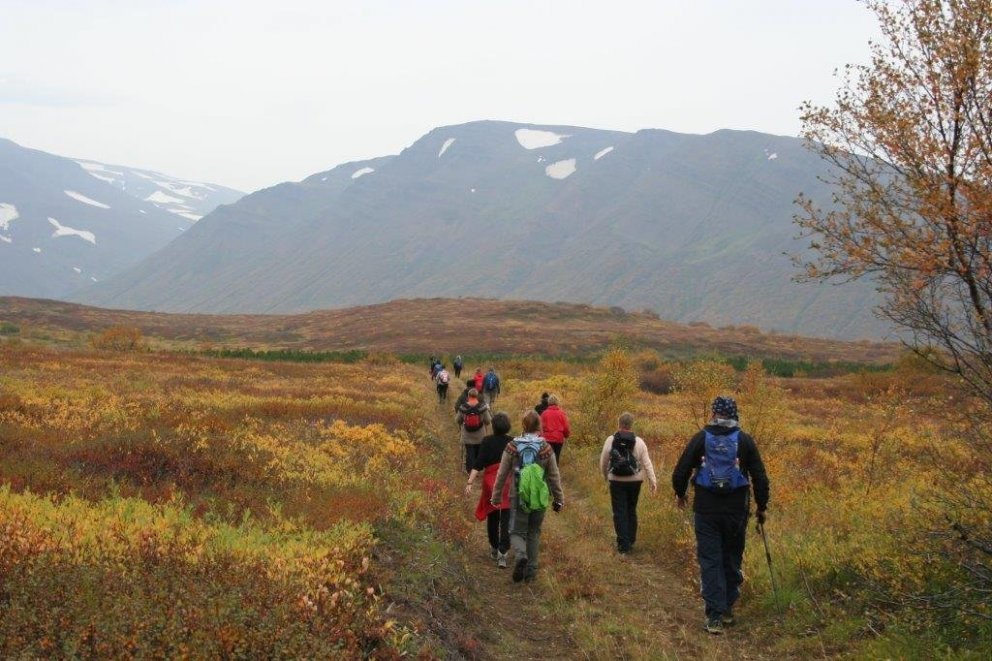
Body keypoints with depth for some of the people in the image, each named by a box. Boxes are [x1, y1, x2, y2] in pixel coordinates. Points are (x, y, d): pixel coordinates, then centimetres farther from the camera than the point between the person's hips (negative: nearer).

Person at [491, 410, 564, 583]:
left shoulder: (512, 447, -5)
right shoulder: (546, 449, -4)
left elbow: (502, 474, 0)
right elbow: (554, 476, 0)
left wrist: (495, 496, 11)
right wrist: (559, 499, 10)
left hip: (518, 496, -1)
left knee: (517, 531, 7)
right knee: (534, 532, 16)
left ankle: (520, 555, -24)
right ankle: (531, 570, 15)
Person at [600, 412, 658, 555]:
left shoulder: (610, 441, -6)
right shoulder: (639, 442, -5)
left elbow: (603, 461, 2)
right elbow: (647, 463, -4)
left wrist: (605, 475, 20)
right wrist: (653, 480, 2)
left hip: (616, 481, -1)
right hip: (634, 481, 1)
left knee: (619, 513, 1)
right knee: (631, 511, 16)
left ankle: (623, 544, -6)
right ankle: (630, 540, 23)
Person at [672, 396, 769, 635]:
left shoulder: (701, 438, -3)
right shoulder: (744, 440, -1)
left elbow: (681, 471, -2)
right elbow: (760, 478, 1)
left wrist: (680, 494, 18)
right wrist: (762, 507, 14)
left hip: (706, 510, -1)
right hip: (736, 510, 1)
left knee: (710, 561, 1)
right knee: (732, 559, 17)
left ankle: (715, 616, -5)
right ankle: (727, 609, 24)